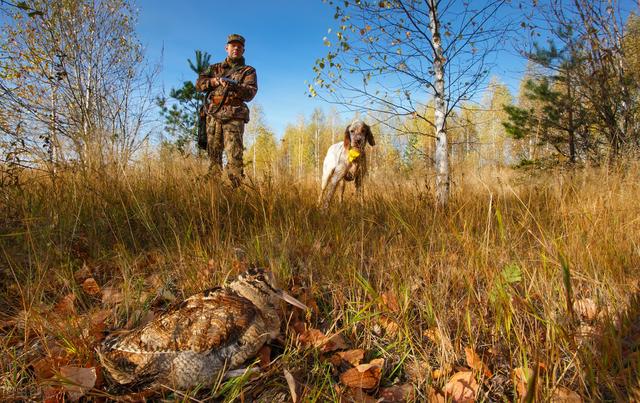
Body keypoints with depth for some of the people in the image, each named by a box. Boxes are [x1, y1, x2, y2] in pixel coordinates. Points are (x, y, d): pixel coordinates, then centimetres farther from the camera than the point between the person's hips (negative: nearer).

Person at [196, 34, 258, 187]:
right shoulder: (215, 68, 23)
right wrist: (216, 81, -4)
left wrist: (235, 86, -22)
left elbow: (250, 93, -3)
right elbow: (199, 84, 13)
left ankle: (236, 189, -15)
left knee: (234, 156, -14)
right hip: (213, 116, 3)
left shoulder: (248, 71, 13)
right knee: (213, 155, 1)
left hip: (234, 117, -3)